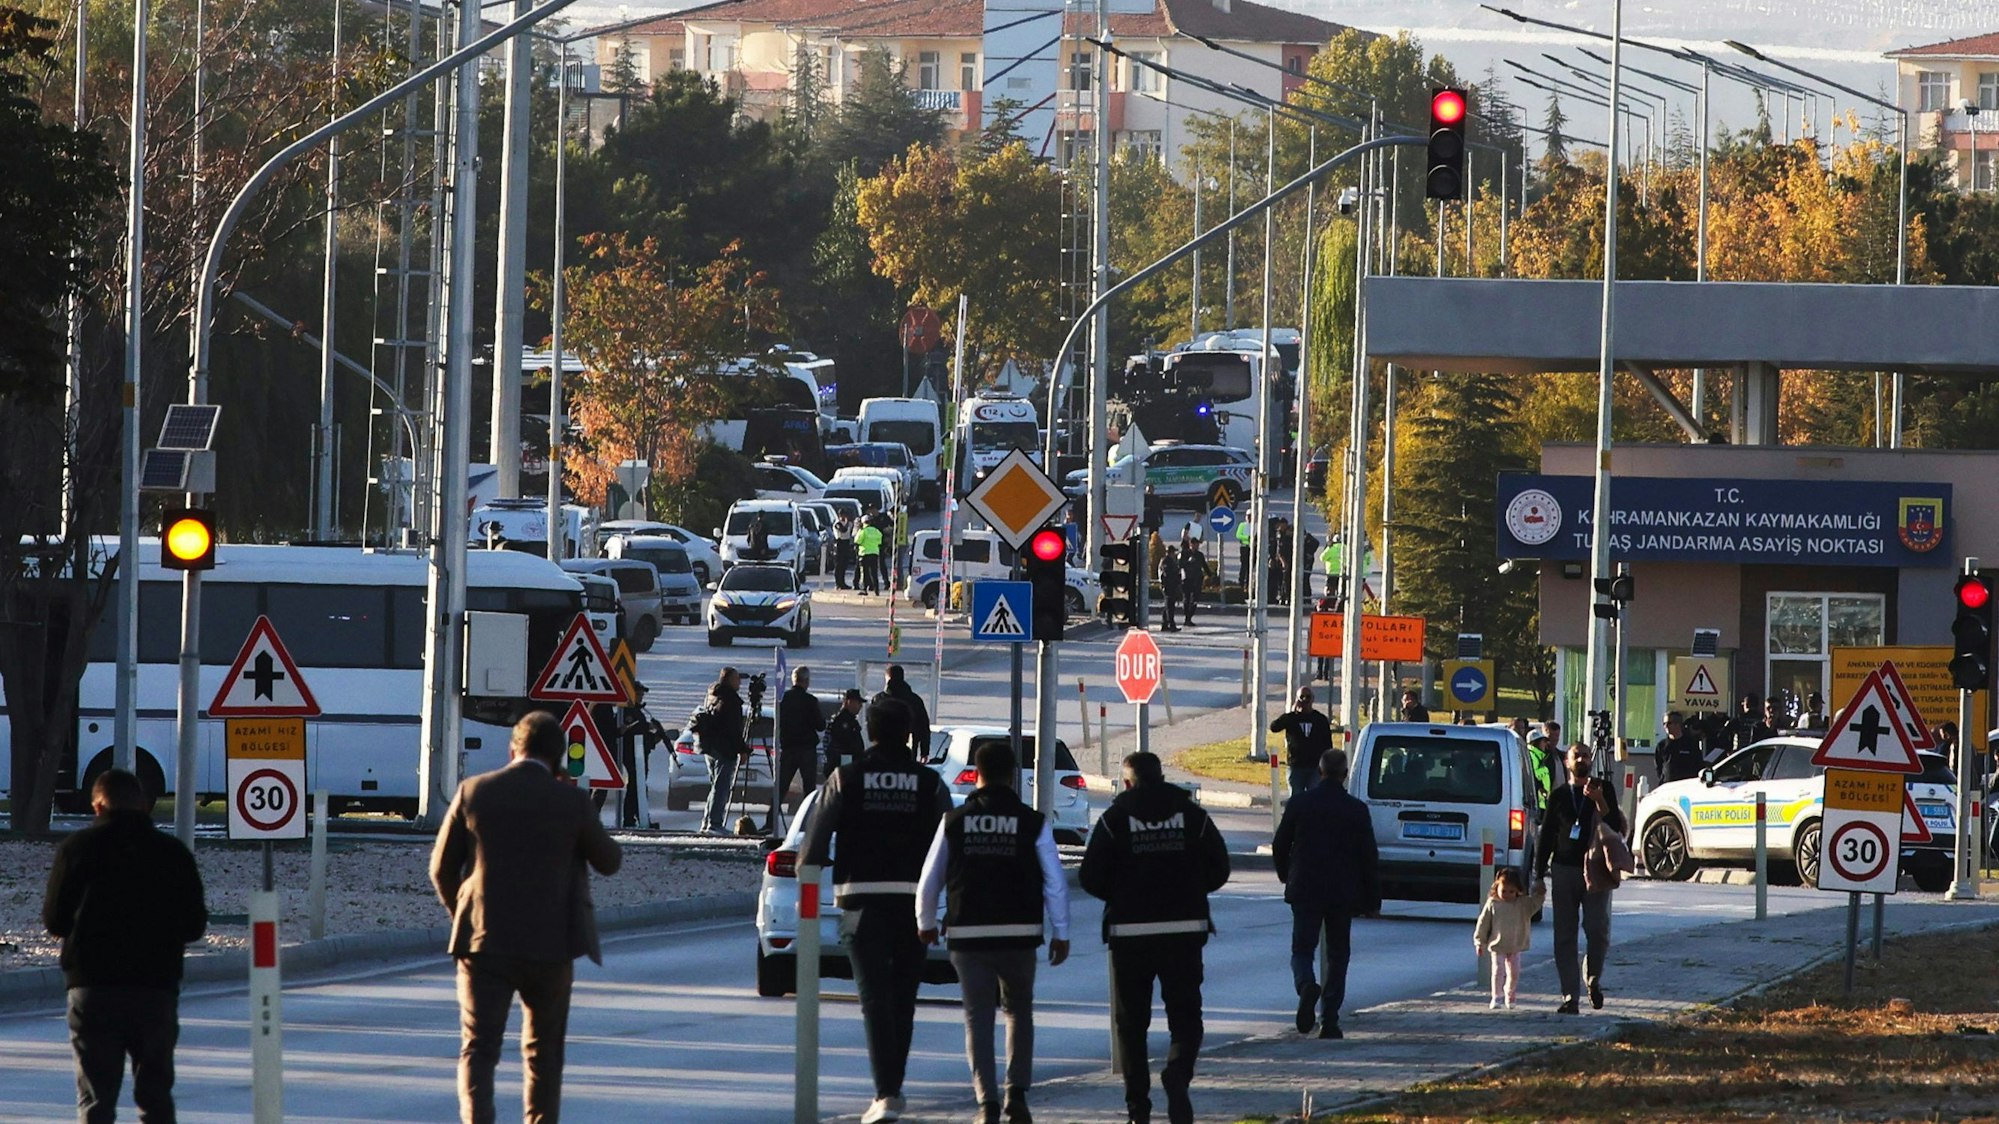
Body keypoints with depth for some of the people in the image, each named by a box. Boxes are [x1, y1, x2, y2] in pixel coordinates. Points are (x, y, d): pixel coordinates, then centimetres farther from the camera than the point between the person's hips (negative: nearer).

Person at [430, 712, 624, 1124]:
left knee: (478, 1048, -1)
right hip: (550, 946, 0)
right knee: (543, 1052, 14)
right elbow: (609, 861, 7)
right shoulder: (571, 801, -7)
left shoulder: (473, 792, -3)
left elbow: (442, 867, 4)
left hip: (483, 941, 0)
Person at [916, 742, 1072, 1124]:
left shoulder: (954, 822, 0)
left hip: (968, 935, 0)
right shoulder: (1033, 823, -2)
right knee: (1020, 1012, 18)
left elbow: (930, 879, 5)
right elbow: (1055, 882, -2)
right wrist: (1060, 934, 8)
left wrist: (925, 923, 22)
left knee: (978, 1018, 5)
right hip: (1019, 935, 0)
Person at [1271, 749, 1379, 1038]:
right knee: (1337, 955, 10)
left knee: (1302, 950, 4)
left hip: (1305, 892, 0)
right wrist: (1372, 901, 6)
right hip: (1343, 893, 0)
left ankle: (1306, 985, -29)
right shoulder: (1356, 810, -4)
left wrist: (1286, 876, 26)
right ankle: (1329, 1021, 6)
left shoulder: (1299, 803, -2)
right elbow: (1369, 858, -2)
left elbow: (1279, 846, 6)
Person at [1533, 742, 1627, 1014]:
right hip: (1564, 869, 2)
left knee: (1597, 929, -12)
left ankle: (1593, 977, 16)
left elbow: (1615, 827, -2)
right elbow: (1545, 836, 13)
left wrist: (1600, 803, -17)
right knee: (1564, 936, -3)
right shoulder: (1559, 796, 12)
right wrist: (1539, 876, 7)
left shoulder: (1602, 790, 7)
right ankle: (1569, 996, -1)